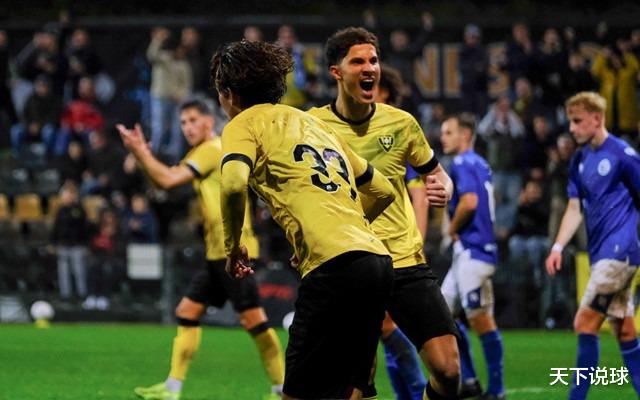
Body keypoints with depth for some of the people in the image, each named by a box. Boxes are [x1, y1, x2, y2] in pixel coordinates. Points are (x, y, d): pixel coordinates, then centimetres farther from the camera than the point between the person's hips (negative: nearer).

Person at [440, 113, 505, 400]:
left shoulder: (463, 164, -11)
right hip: (468, 250, 10)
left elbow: (469, 202, -24)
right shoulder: (479, 164, 18)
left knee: (480, 319, -7)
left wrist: (453, 229, -8)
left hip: (473, 251, -10)